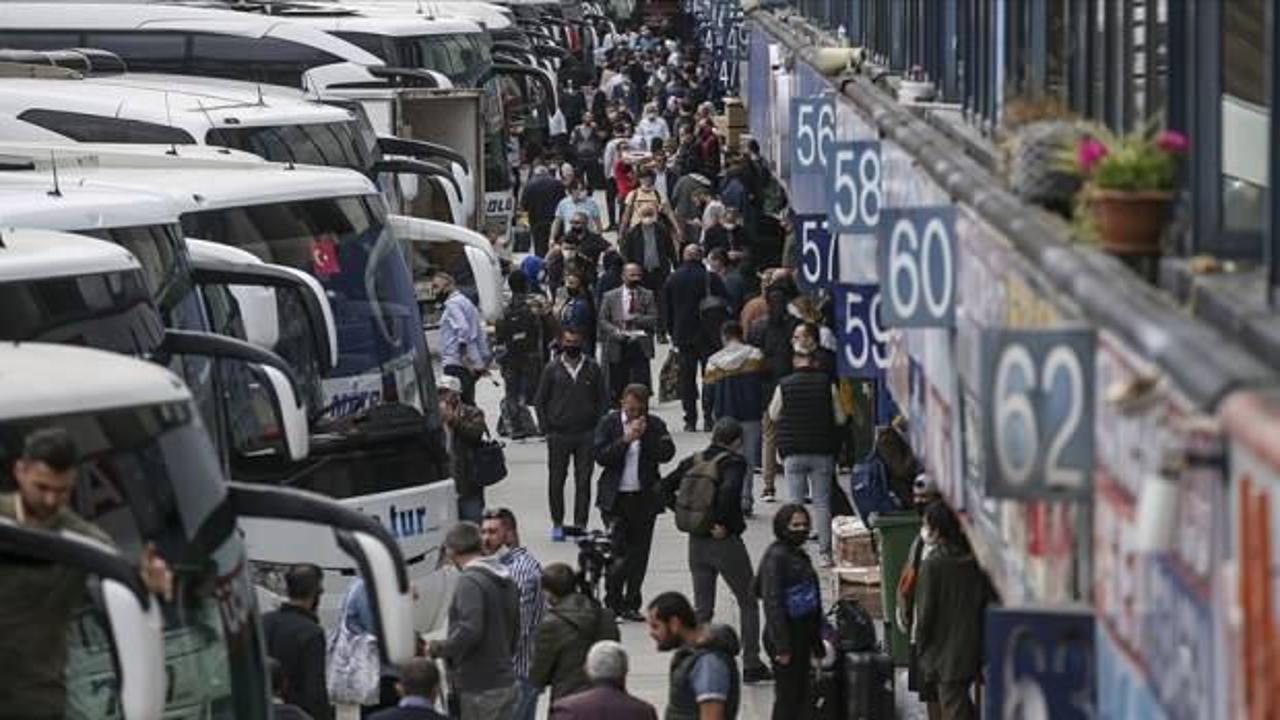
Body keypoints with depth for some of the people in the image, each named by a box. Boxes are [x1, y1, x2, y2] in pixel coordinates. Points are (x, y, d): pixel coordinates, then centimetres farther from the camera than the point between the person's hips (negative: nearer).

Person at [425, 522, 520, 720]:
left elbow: (469, 631, -27)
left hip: (479, 689, -9)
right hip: (506, 683, 9)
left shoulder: (470, 581, -17)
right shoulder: (506, 580, 11)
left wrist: (439, 648, -12)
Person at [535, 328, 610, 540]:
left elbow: (603, 400, 9)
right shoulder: (552, 369, 1)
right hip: (558, 435, -1)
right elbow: (540, 401, 5)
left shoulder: (592, 369, 4)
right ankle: (557, 524, 14)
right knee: (556, 480, 3)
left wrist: (597, 427, 1)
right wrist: (547, 428, -1)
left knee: (584, 480, 1)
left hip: (586, 435, 1)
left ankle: (580, 523, 7)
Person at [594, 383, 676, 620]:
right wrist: (626, 439, -17)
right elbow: (601, 456, -10)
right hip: (615, 498, -2)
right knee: (617, 549, -8)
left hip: (645, 497, 2)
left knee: (639, 553, 5)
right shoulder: (608, 423, 0)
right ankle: (612, 602, 5)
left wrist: (646, 436, -18)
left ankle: (631, 604, 13)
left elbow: (667, 454, -7)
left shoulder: (655, 425, 4)